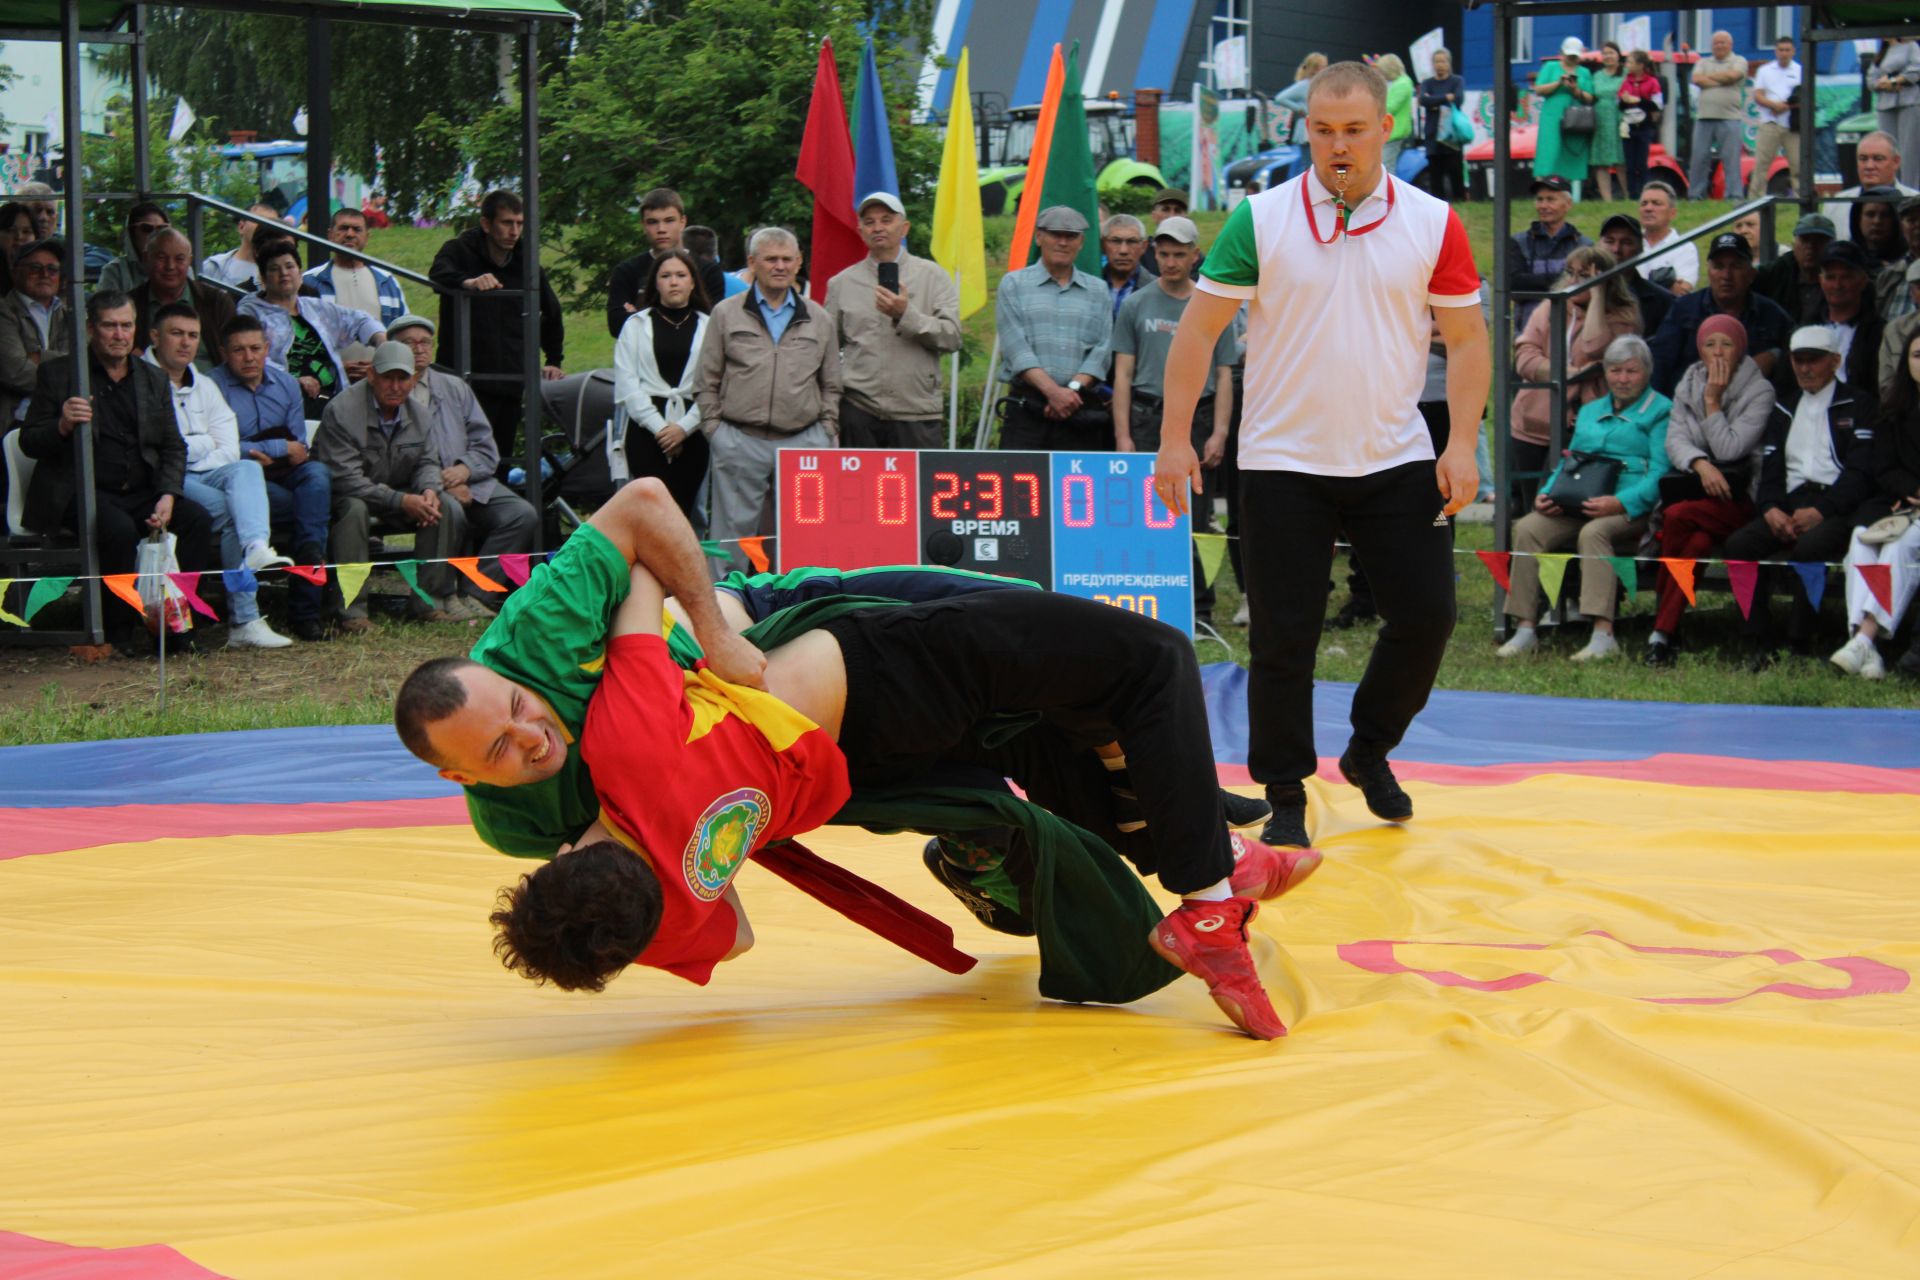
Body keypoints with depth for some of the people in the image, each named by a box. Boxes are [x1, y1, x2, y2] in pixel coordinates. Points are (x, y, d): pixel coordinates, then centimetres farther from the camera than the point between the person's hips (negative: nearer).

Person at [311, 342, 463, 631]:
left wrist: (429, 490, -19)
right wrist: (400, 501, -29)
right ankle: (351, 612, -38)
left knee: (442, 503, -16)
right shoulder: (342, 411, -21)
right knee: (354, 508, -38)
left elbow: (426, 463, 7)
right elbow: (345, 479, -26)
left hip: (396, 495, 6)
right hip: (345, 498, -6)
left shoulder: (418, 413, 2)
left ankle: (430, 602, -12)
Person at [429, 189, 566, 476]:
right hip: (468, 380, -5)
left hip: (511, 382, 5)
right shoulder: (461, 251, -1)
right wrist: (468, 282, -47)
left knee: (501, 467, 4)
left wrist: (554, 361, 26)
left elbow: (552, 312, 32)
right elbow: (439, 273, -26)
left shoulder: (525, 264, 14)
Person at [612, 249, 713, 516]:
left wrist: (684, 427, -9)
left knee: (682, 511, 0)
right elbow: (626, 382, 1)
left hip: (692, 431, 0)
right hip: (646, 431, 0)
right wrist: (659, 426, -7)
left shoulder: (708, 327, 6)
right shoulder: (637, 325, 8)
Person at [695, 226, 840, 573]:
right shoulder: (726, 314, 8)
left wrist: (827, 432, 7)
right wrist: (713, 428, 0)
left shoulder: (820, 320, 13)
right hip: (739, 441, -1)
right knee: (734, 532, 1)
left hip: (804, 441, 2)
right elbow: (707, 381, 9)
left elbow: (831, 385, 17)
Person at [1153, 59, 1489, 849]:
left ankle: (1369, 752, 24)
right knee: (1284, 636, 0)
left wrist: (1462, 443, -6)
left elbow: (1466, 339, 4)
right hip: (1282, 463, -2)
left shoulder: (1433, 223, -1)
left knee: (1426, 615, -1)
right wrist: (1175, 438, -8)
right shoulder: (1260, 220, -5)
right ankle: (1285, 796, 14)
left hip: (1397, 459, 2)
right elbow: (1200, 328, -2)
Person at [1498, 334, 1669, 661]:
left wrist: (1620, 502, -23)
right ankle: (1525, 628, -24)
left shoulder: (1660, 411, 6)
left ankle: (1603, 635, -42)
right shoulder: (1590, 411, 27)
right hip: (1578, 506, 6)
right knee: (1528, 528, -22)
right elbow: (1568, 461, 26)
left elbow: (1659, 474, -6)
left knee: (1594, 532, -37)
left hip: (1633, 509, -5)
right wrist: (1547, 494, 3)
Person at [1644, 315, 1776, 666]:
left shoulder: (1759, 392, -2)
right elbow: (1675, 440, -1)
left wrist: (1713, 401, -11)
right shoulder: (1688, 387, 13)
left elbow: (1730, 449, -11)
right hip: (1694, 489, 4)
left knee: (1678, 516, -32)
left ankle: (1662, 632, -26)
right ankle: (1666, 633, -29)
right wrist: (1700, 464, -21)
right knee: (1697, 542, -33)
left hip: (1738, 496, -3)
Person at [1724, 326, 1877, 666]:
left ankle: (1800, 648, -29)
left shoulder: (1857, 407, 8)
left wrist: (1820, 510, -18)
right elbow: (1770, 468, 16)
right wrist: (1770, 508, -6)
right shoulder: (1784, 409, 25)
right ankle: (1760, 645, -22)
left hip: (1836, 505, -5)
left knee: (1809, 546, -37)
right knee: (1739, 543, -24)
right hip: (1791, 504, 5)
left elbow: (1860, 472, -4)